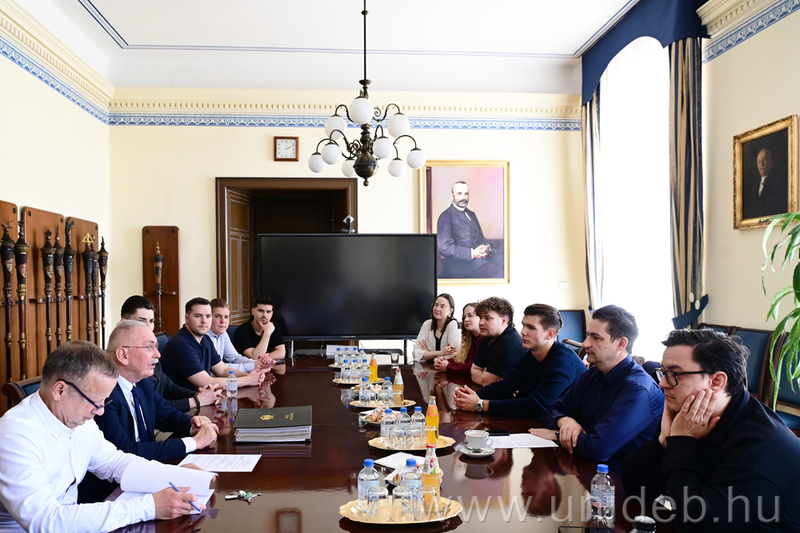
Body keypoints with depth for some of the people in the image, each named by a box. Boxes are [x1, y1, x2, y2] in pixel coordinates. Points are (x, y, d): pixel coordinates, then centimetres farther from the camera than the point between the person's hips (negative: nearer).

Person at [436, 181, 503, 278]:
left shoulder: (472, 214, 27)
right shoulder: (446, 217, 1)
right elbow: (445, 247, -9)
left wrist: (487, 246, 1)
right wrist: (472, 253, -18)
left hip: (482, 255, 8)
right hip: (461, 261, -8)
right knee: (497, 274, -34)